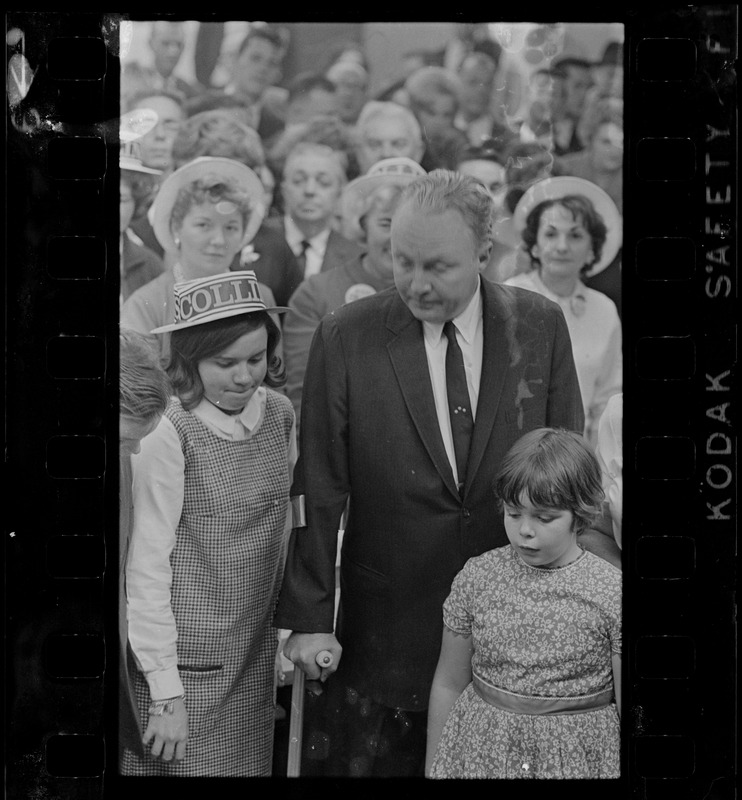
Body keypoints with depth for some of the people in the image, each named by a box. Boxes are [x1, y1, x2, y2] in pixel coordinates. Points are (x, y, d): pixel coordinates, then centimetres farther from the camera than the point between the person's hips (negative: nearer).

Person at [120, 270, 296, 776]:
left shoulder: (281, 414, 0)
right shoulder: (171, 437, -15)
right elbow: (147, 568, -13)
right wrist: (166, 692, -13)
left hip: (257, 655, 5)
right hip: (189, 664, -5)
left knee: (252, 763, 13)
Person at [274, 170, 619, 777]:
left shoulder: (541, 326, -3)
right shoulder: (346, 338, -8)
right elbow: (318, 491, -5)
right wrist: (309, 618, -5)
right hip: (385, 625, -1)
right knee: (369, 759, 8)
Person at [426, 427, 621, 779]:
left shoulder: (612, 594, -11)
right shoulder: (476, 577, -5)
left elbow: (629, 711, -5)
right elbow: (449, 685, 4)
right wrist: (432, 768, 9)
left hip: (576, 757, -2)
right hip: (479, 751, 2)